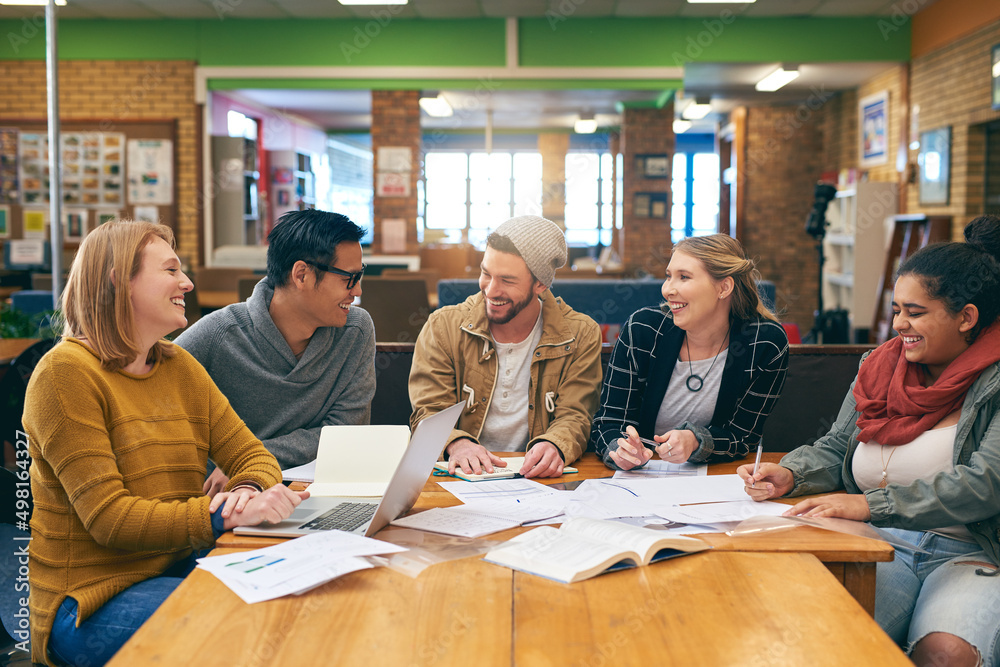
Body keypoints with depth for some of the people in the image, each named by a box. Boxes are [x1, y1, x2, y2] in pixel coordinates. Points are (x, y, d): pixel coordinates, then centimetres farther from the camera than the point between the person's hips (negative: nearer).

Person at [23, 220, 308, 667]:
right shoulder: (67, 372, -13)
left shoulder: (180, 367, 10)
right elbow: (109, 518, -20)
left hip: (176, 568, 7)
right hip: (94, 597, -6)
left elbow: (251, 455, 6)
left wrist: (247, 491, -19)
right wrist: (226, 516, -31)